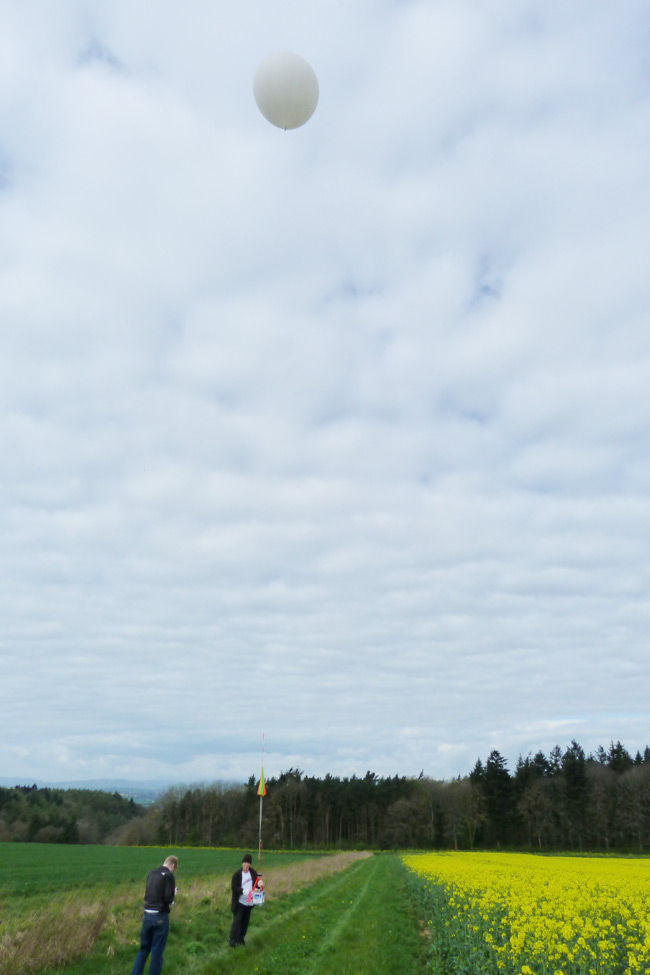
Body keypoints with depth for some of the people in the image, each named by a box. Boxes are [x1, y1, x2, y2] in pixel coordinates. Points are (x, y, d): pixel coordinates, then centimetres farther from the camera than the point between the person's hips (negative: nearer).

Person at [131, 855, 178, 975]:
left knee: (143, 949, 18)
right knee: (157, 951, 7)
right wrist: (173, 894, 4)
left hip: (147, 915, 6)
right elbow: (168, 899, -18)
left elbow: (146, 894, 15)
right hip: (160, 917, -6)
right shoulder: (168, 875, -12)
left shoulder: (151, 873, 8)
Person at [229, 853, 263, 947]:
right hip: (239, 903, -4)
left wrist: (259, 884, -17)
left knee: (245, 921, 13)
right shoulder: (237, 874, -8)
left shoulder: (253, 873, 2)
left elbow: (256, 884, 7)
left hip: (249, 903, 4)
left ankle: (241, 938, 28)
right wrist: (243, 891, -27)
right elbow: (233, 887, -12)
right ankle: (232, 939, 9)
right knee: (237, 921, -4)